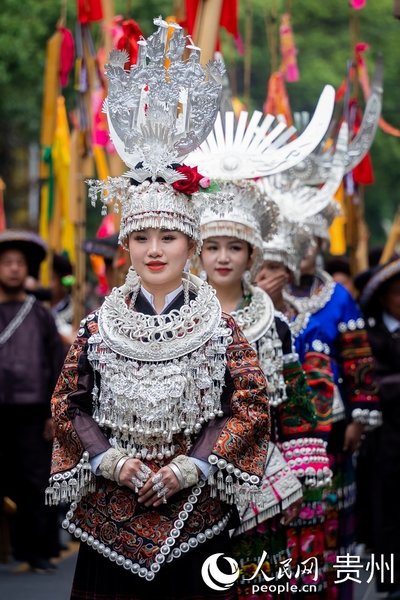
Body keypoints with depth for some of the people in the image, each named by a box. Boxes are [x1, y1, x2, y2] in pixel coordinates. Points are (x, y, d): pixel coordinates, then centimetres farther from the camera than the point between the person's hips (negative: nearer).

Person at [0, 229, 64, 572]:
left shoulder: (40, 315, 11)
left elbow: (57, 366, 10)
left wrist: (54, 413, 3)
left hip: (32, 414, 0)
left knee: (35, 484, 0)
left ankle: (37, 549, 7)